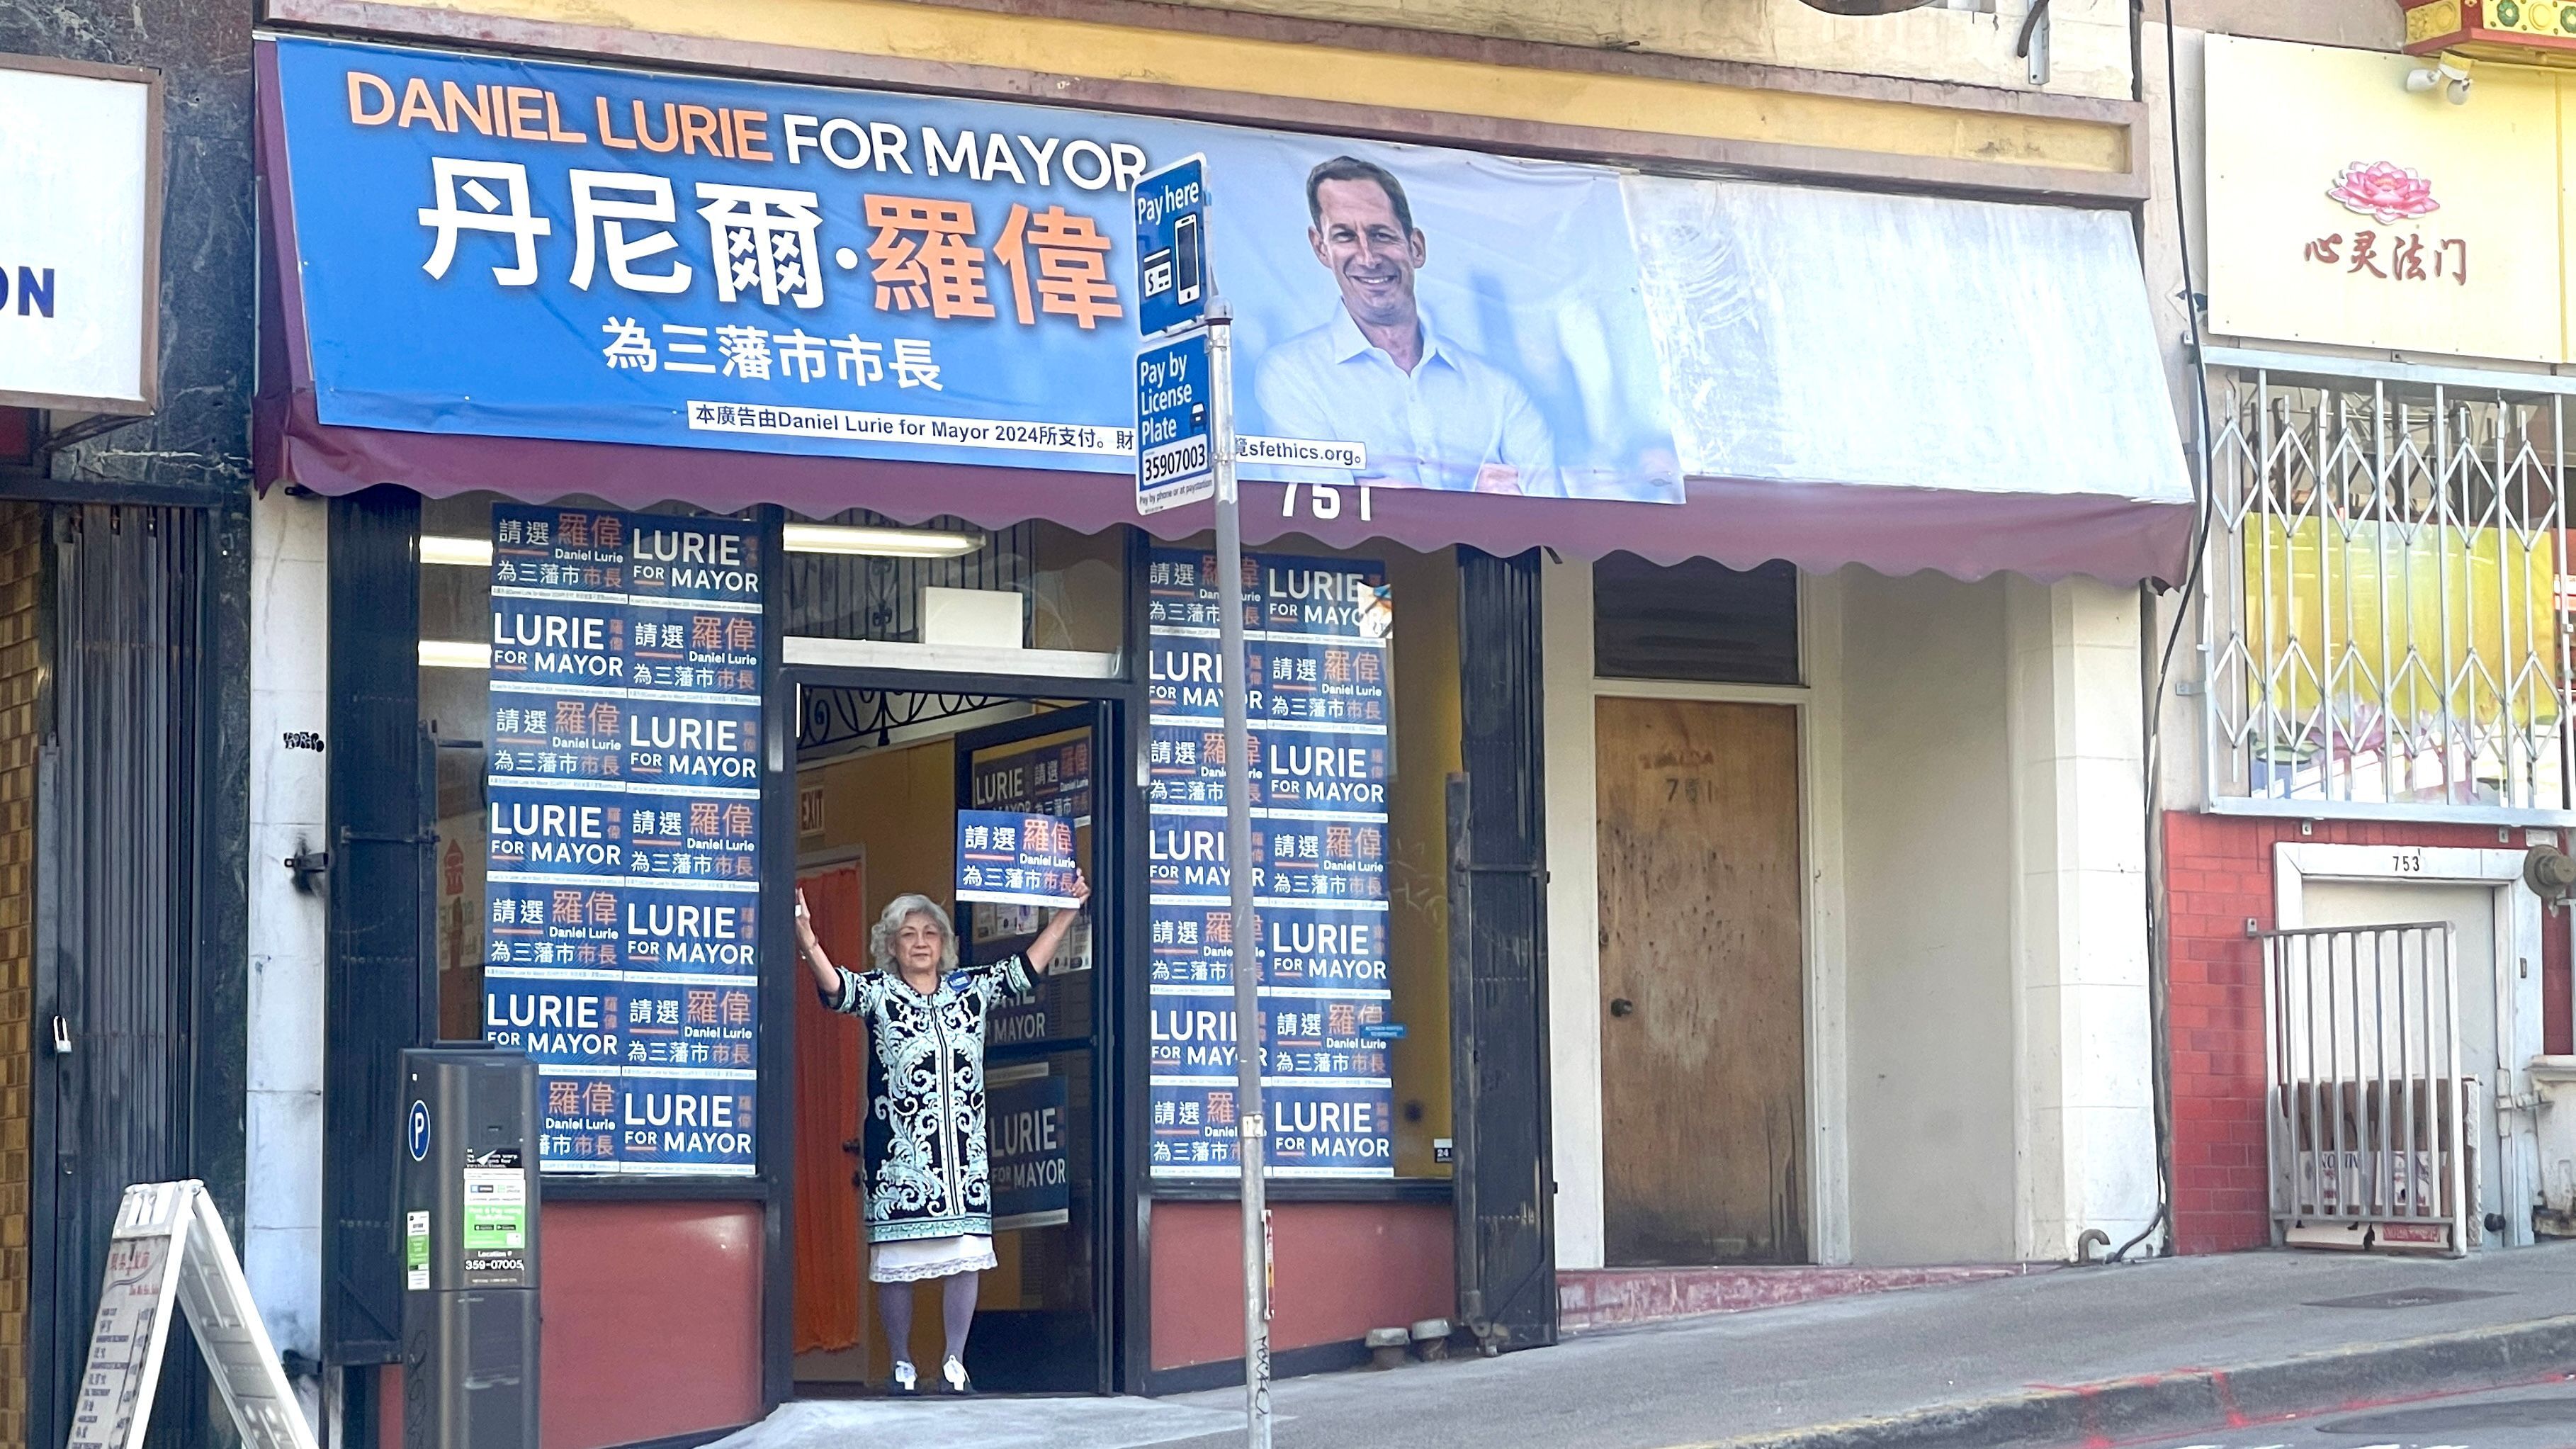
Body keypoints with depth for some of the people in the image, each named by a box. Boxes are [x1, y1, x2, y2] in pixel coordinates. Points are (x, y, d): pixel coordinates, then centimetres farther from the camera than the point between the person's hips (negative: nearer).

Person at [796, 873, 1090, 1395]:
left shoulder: (972, 989, 13)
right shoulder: (878, 992, 2)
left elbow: (1028, 967, 19)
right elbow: (835, 986, -16)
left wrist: (1068, 912, 17)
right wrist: (807, 942, -34)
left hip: (963, 1152, 3)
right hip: (900, 1151, -3)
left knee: (967, 1256, -2)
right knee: (896, 1261, -3)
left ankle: (955, 1362, 9)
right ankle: (903, 1366, 9)